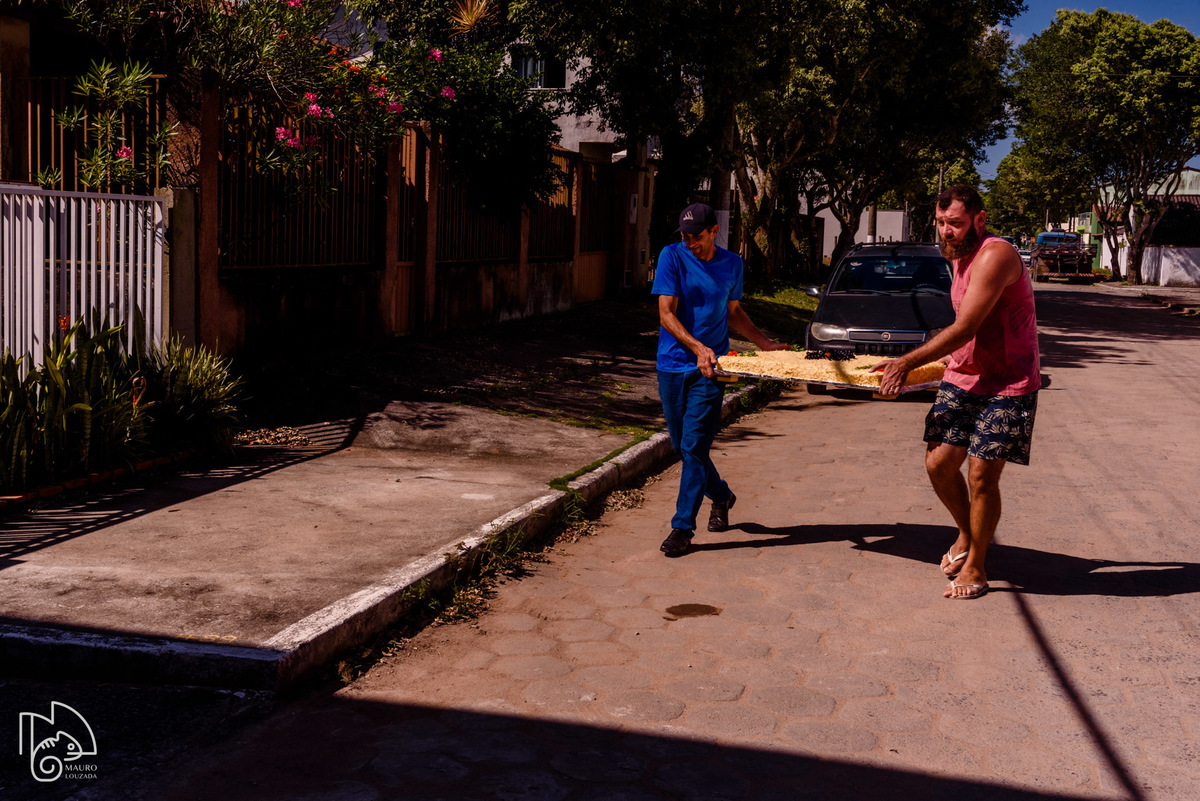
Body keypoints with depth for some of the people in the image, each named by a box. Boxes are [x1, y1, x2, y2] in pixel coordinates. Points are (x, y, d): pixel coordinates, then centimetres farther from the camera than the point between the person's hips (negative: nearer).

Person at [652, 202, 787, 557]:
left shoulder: (731, 264, 5)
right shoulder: (672, 256, -5)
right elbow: (666, 314, -11)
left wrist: (764, 343, 13)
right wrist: (697, 347, -23)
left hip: (710, 369, 0)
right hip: (672, 365, 1)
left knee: (694, 448, -8)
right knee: (682, 446, 11)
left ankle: (683, 527, -3)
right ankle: (721, 496, 36)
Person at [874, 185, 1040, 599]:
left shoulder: (996, 255, -19)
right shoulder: (960, 257, 11)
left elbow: (964, 329, -22)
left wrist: (907, 362, -18)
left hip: (1007, 384, -8)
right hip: (962, 378, 8)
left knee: (982, 475, -5)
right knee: (939, 463, 3)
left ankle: (975, 567, 13)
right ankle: (967, 535, 29)